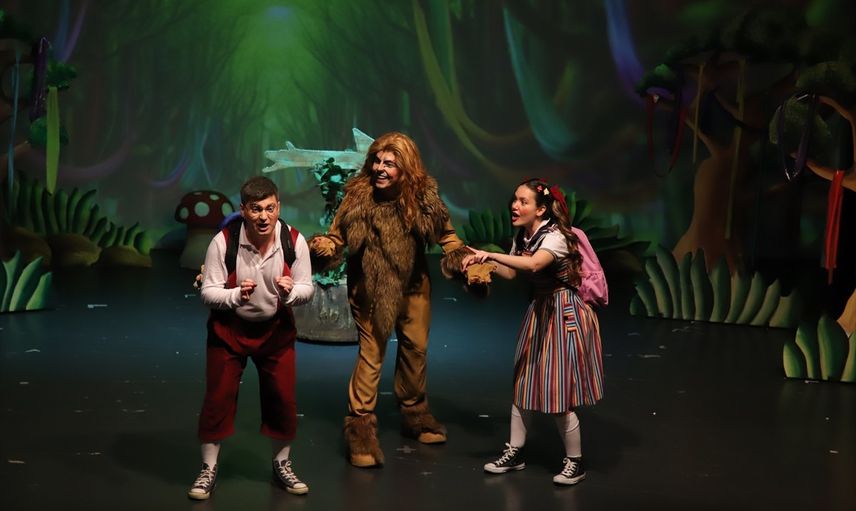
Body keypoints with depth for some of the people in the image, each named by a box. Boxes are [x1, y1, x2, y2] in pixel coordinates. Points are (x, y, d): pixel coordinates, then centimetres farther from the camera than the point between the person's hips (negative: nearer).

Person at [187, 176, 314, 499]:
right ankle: (209, 470, 19)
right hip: (229, 328, -2)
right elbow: (208, 292, -16)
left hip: (276, 328, 2)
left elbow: (307, 288, -6)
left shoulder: (294, 241, -16)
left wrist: (291, 292, -29)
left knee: (283, 398, 5)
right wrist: (236, 295, -36)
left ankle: (282, 465, 27)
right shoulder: (223, 242, -22)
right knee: (218, 398, 2)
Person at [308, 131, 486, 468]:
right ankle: (361, 426, 5)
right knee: (371, 352, -5)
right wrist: (322, 248, -35)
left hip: (413, 286, 4)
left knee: (416, 348, 16)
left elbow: (445, 235, -1)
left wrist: (463, 258, -16)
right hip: (371, 287, -3)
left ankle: (415, 413, 36)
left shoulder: (423, 196, -11)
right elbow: (338, 237, -14)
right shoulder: (358, 196, -17)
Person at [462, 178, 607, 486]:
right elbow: (511, 272, 14)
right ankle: (515, 453, 24)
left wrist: (491, 254, -46)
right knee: (523, 383, 11)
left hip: (565, 314, -8)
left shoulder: (555, 236, -22)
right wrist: (485, 261, -1)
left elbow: (534, 264, -42)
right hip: (540, 311, 8)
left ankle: (575, 462, 12)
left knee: (559, 390, -5)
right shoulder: (522, 236, 4)